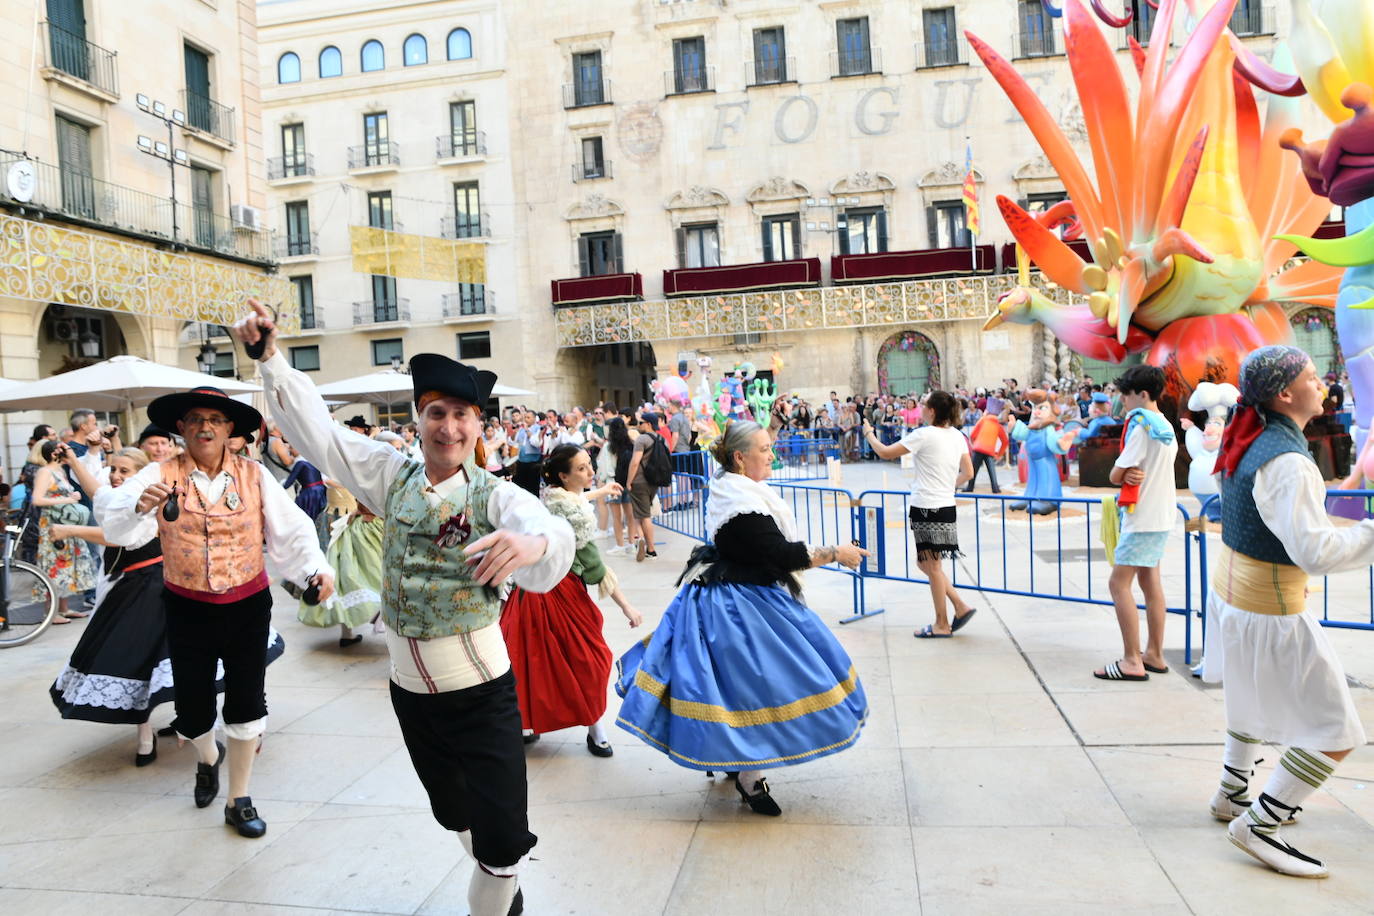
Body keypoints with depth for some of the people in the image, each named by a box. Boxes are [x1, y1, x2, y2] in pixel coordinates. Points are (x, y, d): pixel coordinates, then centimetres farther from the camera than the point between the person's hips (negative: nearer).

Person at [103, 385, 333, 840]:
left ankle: (239, 801, 25)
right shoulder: (161, 475, -8)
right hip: (188, 609, 0)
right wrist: (139, 506, -42)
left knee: (246, 704, 5)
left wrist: (317, 567, -27)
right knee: (192, 709, 12)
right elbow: (114, 528, -20)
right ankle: (208, 757, 48)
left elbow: (292, 529, -10)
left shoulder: (253, 475, -6)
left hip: (248, 605, 0)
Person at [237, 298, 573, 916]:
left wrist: (533, 543, -59)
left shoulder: (497, 495, -15)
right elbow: (317, 432, -2)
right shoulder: (392, 477, -2)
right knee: (455, 814, 25)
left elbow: (554, 539, -35)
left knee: (504, 841, 1)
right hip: (410, 689, 5)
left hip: (482, 691, -4)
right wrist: (271, 357, -11)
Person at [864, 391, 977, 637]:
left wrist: (869, 433, 7)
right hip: (946, 506, 8)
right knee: (926, 563, 19)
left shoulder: (924, 435, -15)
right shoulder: (957, 435, 8)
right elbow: (968, 473, 14)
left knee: (932, 566, 3)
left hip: (927, 508, -8)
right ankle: (960, 606, 16)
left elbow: (885, 453, -10)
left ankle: (941, 625, 14)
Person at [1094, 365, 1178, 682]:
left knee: (1119, 582, -7)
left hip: (1143, 517, -10)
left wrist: (1124, 474, 6)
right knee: (1149, 580, 13)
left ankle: (1132, 661, -7)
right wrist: (1132, 474, -11)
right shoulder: (1166, 427, 11)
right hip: (1160, 514, 10)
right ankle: (1154, 654, 19)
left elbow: (1115, 475, -16)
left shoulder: (1141, 425, -16)